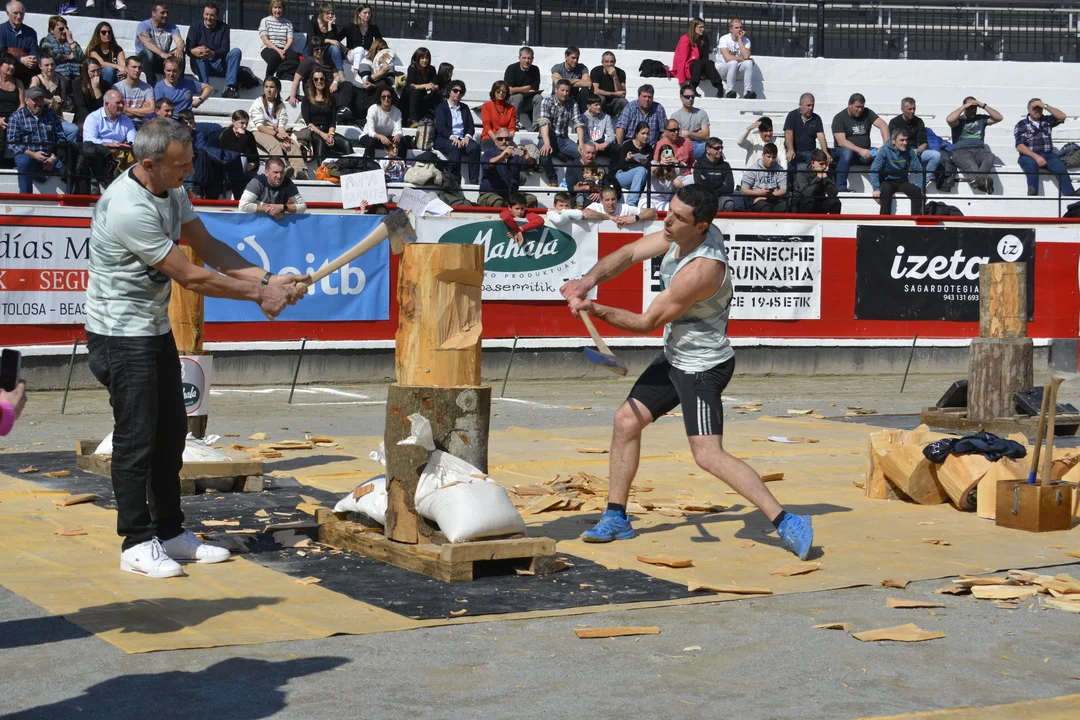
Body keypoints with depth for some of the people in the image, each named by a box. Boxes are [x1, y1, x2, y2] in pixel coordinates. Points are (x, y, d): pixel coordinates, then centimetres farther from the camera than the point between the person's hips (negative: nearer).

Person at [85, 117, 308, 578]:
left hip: (156, 330, 9)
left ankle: (170, 532, 22)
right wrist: (259, 294, -14)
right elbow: (190, 277, -23)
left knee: (171, 432, 13)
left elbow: (208, 247, 7)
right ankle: (137, 544, 5)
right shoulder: (128, 209, -27)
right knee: (136, 437, -4)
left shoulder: (171, 191, 3)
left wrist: (269, 279, -6)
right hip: (121, 335, -9)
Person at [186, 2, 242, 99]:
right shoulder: (195, 27, 4)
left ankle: (229, 87, -36)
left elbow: (225, 49, -8)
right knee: (200, 55, -33)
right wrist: (194, 51, -35)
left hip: (219, 66, 1)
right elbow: (189, 49, -8)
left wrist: (212, 54, -31)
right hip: (201, 65, -1)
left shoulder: (223, 28, 5)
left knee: (236, 51, -22)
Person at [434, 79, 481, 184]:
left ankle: (474, 181, -30)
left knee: (475, 147, -28)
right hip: (444, 139, -4)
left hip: (462, 139, 4)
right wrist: (452, 137, -23)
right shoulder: (441, 107, 7)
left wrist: (467, 136, -11)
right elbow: (440, 127, -7)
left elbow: (471, 126, 12)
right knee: (456, 148, -37)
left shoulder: (465, 108, 22)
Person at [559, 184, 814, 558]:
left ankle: (785, 522, -17)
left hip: (702, 368, -10)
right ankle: (616, 519, 25)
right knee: (626, 421, 14)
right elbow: (630, 253, 0)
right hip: (675, 358, 10)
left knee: (708, 455, -18)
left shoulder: (701, 270, -32)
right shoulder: (680, 231, -7)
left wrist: (596, 310, -18)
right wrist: (590, 279, -15)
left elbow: (648, 323, -22)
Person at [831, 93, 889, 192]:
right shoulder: (839, 118, -5)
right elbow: (841, 142, -18)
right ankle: (841, 188, -39)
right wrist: (860, 150, -31)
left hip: (864, 152, 4)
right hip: (843, 150, -4)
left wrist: (886, 144, -25)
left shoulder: (867, 113, 7)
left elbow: (883, 125, -6)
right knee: (847, 152, -39)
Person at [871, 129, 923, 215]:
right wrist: (876, 189, -28)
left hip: (902, 182, 3)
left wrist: (920, 187, -9)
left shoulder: (909, 151, -3)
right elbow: (874, 170, -18)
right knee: (886, 190, -35)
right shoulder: (885, 151, -13)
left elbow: (918, 169, 3)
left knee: (917, 191, -22)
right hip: (887, 182, -3)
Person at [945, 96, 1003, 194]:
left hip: (979, 150, 3)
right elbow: (949, 120, -8)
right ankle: (980, 179, -69)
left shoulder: (981, 119, 25)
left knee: (989, 156, -34)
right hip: (961, 151, -3)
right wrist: (964, 107, 0)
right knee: (968, 162, -40)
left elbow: (999, 118, 16)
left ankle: (978, 179, -62)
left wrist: (983, 106, 11)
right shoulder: (959, 120, 16)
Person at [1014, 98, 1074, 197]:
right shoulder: (1021, 125, 7)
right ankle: (1033, 196, -50)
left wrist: (1045, 106, 0)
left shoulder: (1047, 121, 19)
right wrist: (1036, 157, -18)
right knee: (1032, 165, -38)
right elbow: (1020, 146, -4)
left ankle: (1069, 197, -35)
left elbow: (1062, 117, 3)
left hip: (1048, 155, 3)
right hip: (1028, 156, -3)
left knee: (1061, 169, -26)